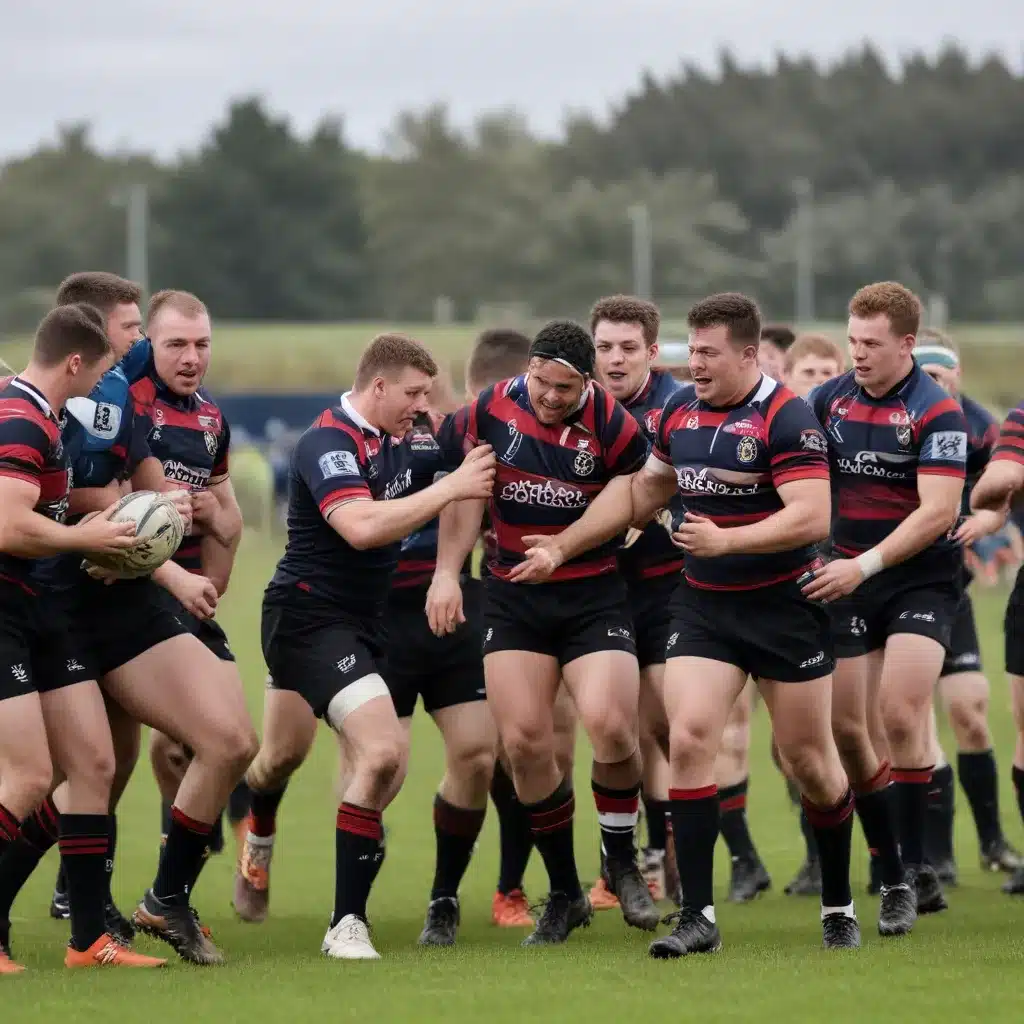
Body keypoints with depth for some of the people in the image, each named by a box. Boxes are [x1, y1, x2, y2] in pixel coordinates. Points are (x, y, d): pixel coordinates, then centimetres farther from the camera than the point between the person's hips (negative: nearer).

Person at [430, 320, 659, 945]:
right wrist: (447, 572, 3)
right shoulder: (489, 411, -3)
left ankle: (623, 864, 6)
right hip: (513, 599, 3)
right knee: (524, 741, -6)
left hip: (595, 594, -3)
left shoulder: (612, 425, -11)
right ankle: (564, 892, 9)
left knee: (609, 725, -20)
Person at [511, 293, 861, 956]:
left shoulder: (785, 417, -15)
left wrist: (726, 540, -32)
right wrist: (562, 546, 20)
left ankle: (839, 906, 25)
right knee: (689, 737, -13)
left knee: (809, 758, 4)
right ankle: (699, 918, -10)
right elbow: (642, 489, 21)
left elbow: (813, 516, -24)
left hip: (785, 605, -5)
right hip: (703, 606, 5)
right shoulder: (681, 411, 5)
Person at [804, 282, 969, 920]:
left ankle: (916, 865, -10)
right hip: (849, 578, 6)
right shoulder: (831, 399, 4)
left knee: (901, 716, -19)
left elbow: (937, 511, -20)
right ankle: (888, 868, 12)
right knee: (847, 728, 1)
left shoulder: (936, 411, -13)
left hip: (920, 578, -5)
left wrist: (864, 565, -25)